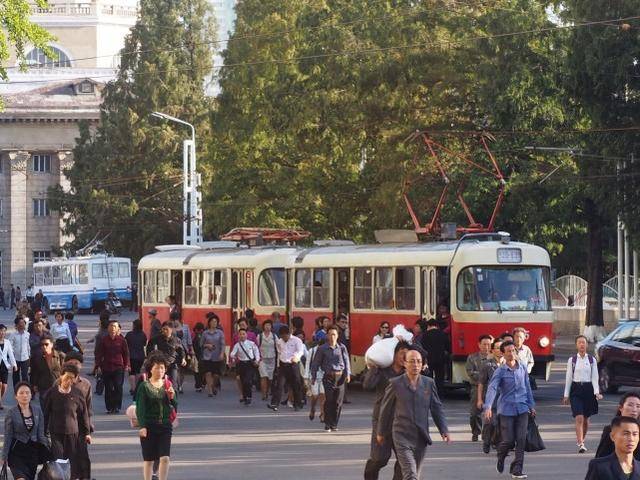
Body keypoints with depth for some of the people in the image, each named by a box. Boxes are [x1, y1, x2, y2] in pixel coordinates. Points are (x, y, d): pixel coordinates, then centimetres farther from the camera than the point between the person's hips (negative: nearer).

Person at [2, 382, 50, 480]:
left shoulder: (37, 410, 2)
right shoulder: (11, 413, -7)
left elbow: (40, 434, 7)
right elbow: (8, 437, -4)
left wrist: (46, 452, 3)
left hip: (33, 450, 4)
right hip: (17, 452, -4)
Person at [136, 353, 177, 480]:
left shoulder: (168, 385, 7)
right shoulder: (144, 386, -4)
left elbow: (175, 407, 9)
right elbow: (140, 408, -8)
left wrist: (172, 397, -11)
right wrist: (142, 426, -17)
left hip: (165, 426, 2)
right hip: (149, 426, -2)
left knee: (165, 458, -9)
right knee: (148, 459, 6)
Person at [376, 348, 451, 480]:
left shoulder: (429, 383, 5)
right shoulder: (395, 384, -4)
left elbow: (437, 408, 9)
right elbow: (385, 409, 5)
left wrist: (444, 431, 0)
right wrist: (381, 433, 11)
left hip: (421, 438, 4)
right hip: (402, 436, -4)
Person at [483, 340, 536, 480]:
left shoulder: (522, 368, 5)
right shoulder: (500, 371, -7)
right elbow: (492, 388, -18)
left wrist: (531, 405, 18)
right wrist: (488, 407, -32)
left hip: (522, 409, 3)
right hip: (506, 410, -3)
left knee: (521, 440, -4)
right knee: (508, 440, -1)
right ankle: (501, 458, 31)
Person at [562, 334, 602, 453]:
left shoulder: (592, 360, 3)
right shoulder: (572, 360, 2)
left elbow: (594, 377, -1)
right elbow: (568, 378, 4)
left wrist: (596, 392, -12)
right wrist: (566, 395, 3)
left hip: (588, 389, 2)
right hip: (576, 389, -2)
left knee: (586, 419, 12)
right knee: (579, 418, -13)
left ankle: (582, 440, 32)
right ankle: (580, 444, -18)